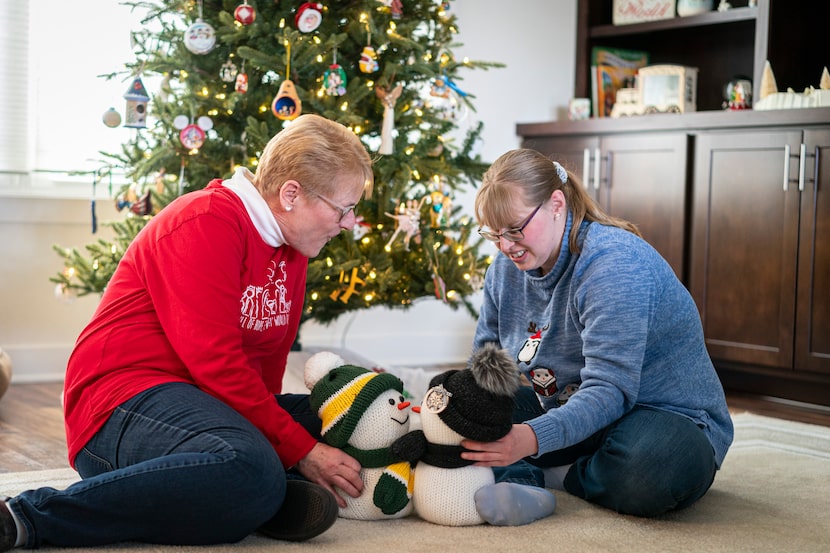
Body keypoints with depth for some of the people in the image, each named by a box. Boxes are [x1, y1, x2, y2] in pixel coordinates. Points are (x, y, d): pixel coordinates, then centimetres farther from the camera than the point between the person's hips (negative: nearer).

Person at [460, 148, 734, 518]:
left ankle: (543, 476, -19)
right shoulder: (506, 271, 2)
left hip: (662, 412, -6)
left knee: (661, 467, -41)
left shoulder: (615, 262, -24)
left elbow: (610, 390, -32)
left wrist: (533, 438, -47)